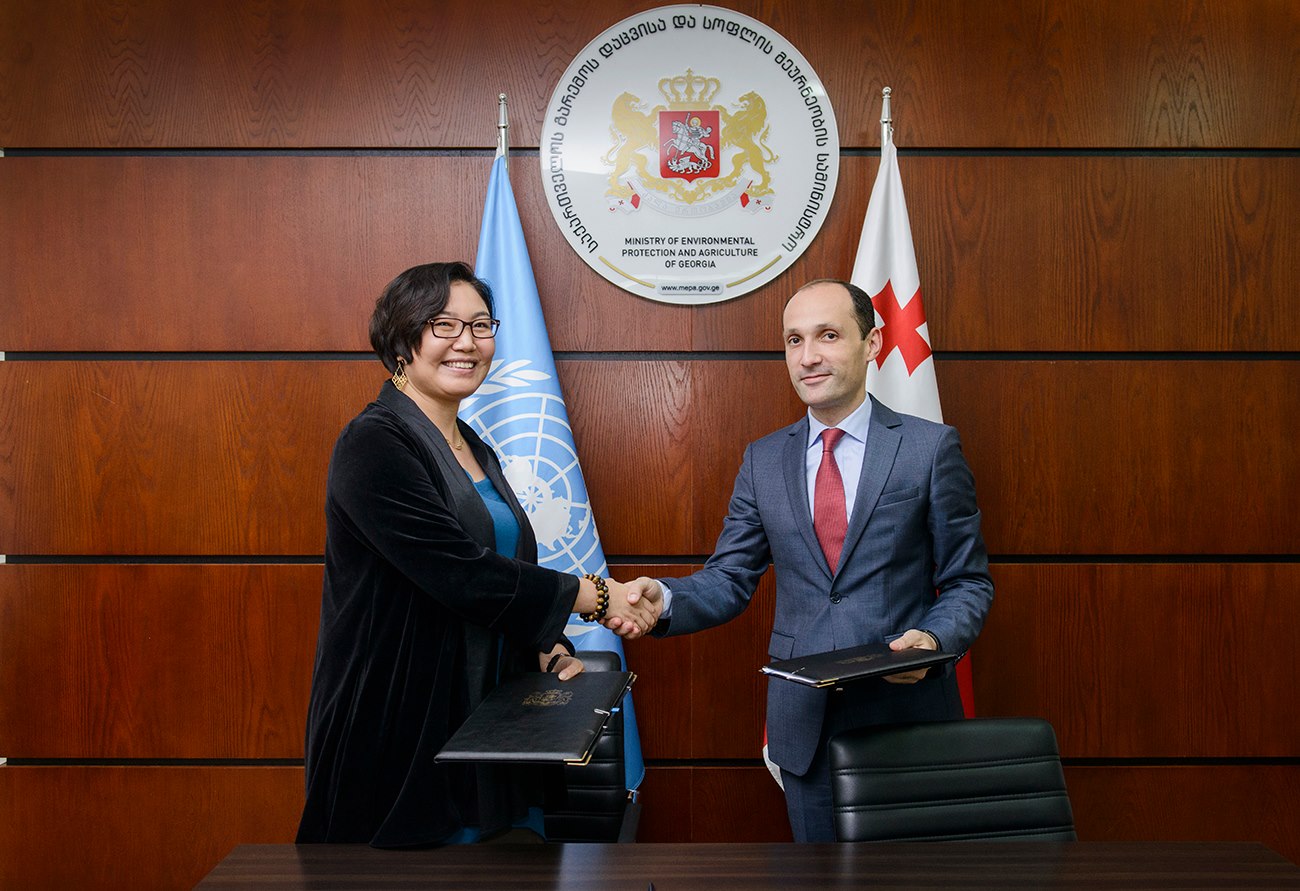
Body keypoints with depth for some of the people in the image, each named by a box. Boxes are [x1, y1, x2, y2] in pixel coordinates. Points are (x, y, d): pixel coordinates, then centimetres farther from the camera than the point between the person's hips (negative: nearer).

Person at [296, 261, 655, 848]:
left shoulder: (475, 452, 13)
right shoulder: (373, 444, -14)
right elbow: (462, 574, -21)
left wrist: (549, 650, 2)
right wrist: (594, 596, -14)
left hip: (482, 724, 8)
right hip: (400, 728, -8)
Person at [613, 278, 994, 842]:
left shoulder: (930, 447, -2)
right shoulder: (763, 460, 7)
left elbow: (967, 581, 1)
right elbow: (729, 579, 4)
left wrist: (933, 640, -19)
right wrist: (664, 600, -16)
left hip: (906, 711, -2)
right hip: (804, 723, 2)